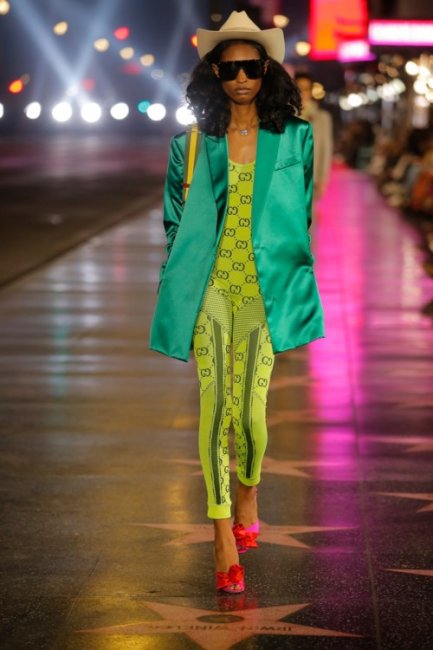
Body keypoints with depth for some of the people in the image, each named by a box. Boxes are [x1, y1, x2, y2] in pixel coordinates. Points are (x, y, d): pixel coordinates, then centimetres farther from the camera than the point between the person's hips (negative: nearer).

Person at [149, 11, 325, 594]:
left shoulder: (294, 139, 7)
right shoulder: (193, 143, 7)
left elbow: (302, 216, 14)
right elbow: (177, 219, 15)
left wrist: (296, 286, 12)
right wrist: (177, 288, 11)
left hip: (263, 288, 0)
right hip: (210, 285, 0)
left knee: (250, 408, -2)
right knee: (215, 404, -9)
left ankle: (248, 498, 30)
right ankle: (225, 538, -6)